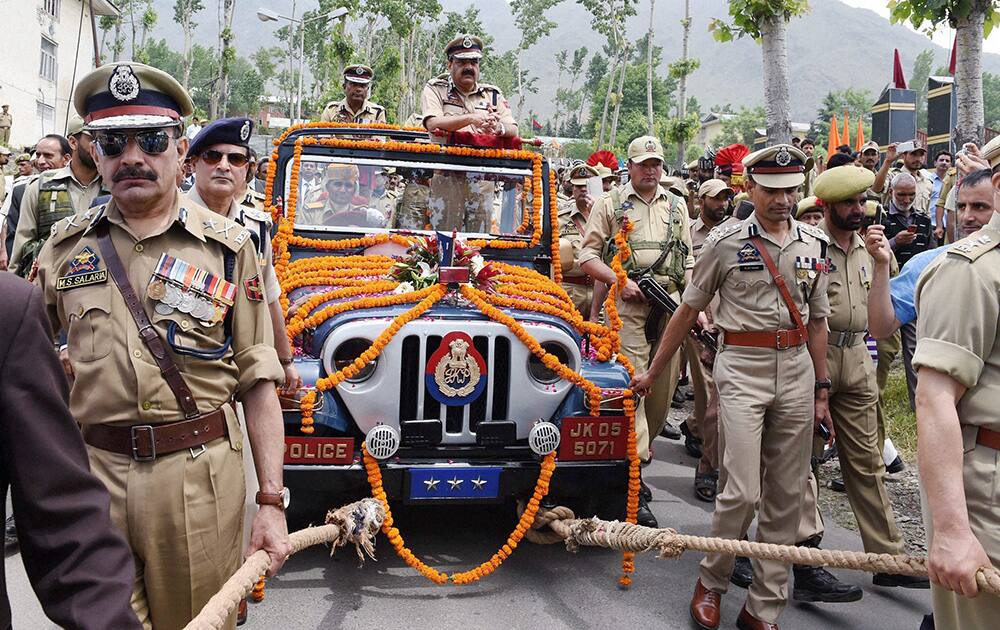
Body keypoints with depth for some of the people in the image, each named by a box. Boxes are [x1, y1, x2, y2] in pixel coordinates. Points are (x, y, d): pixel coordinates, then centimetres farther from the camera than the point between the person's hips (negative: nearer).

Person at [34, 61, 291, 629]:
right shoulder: (64, 248, 6)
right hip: (92, 472, 2)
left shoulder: (229, 247, -1)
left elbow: (257, 383, -2)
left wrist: (272, 501, -6)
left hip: (201, 474, -1)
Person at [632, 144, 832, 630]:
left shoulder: (814, 244, 9)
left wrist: (821, 390, 11)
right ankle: (711, 580, 17)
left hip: (797, 370, 4)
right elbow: (688, 311, 4)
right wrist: (653, 372, 7)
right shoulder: (725, 242, -3)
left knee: (786, 497, 6)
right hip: (742, 369, -4)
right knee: (742, 492, -10)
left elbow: (816, 319, 15)